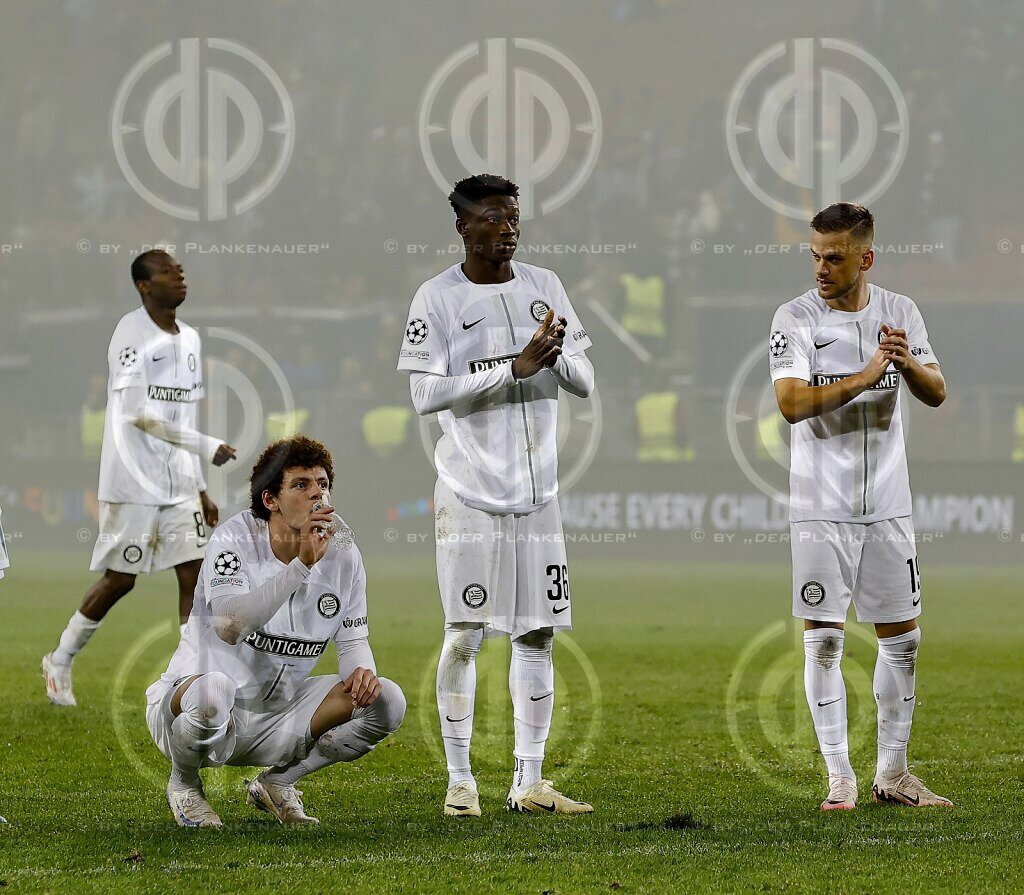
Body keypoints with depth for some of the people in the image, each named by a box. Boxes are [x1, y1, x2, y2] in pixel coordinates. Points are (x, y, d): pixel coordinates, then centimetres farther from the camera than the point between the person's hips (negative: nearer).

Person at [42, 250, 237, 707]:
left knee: (193, 574, -2)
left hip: (178, 483, 7)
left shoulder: (189, 338, 12)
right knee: (119, 579, 0)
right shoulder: (132, 332, -12)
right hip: (133, 481, -7)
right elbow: (137, 411, -20)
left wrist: (200, 489, 17)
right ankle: (60, 661, 19)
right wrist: (207, 446, -21)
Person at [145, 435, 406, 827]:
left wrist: (361, 669, -16)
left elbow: (353, 639, 9)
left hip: (278, 714, 6)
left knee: (387, 701, -10)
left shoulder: (342, 555, 1)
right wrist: (302, 564, -37)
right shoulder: (234, 540, -16)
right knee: (214, 688, -41)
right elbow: (229, 625, -33)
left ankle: (277, 782, 9)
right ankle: (184, 782, -6)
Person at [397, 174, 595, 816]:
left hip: (536, 492, 5)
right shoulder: (438, 299, -5)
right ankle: (460, 781, 3)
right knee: (465, 636, -4)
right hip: (471, 494, -5)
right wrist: (516, 367, -20)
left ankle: (529, 782, 11)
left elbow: (585, 384, 9)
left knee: (537, 634, 5)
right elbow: (427, 394, -15)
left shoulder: (543, 287, 9)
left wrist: (558, 357, -14)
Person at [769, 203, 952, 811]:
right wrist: (863, 377, -25)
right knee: (824, 640, -3)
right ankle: (840, 777, 3)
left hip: (888, 503, 4)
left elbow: (937, 394, 1)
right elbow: (792, 402, -19)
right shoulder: (796, 320, -7)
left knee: (902, 639, 6)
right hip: (823, 506, -4)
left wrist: (908, 363, -20)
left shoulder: (901, 313, 4)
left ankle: (893, 773, 16)